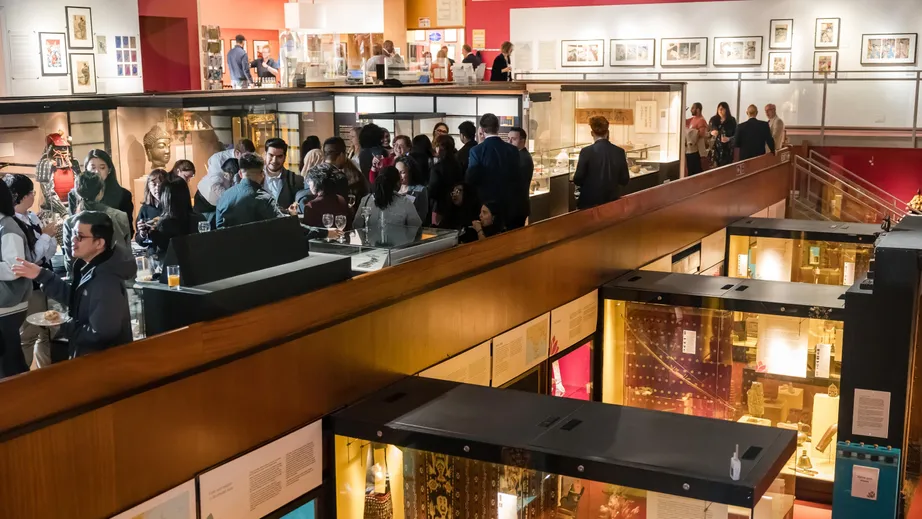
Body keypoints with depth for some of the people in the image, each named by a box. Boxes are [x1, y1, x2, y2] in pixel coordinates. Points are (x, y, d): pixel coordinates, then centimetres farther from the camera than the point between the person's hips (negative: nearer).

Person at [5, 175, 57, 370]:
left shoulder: (32, 217, 5)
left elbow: (48, 253, 10)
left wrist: (52, 235, -7)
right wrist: (45, 236, -15)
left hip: (42, 282, 8)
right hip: (27, 287, -8)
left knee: (45, 332, 18)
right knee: (27, 336, 4)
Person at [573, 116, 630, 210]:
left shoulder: (586, 151, -12)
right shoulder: (619, 152, -2)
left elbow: (577, 180, -11)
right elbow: (624, 181, 3)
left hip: (589, 203, -3)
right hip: (612, 202, 3)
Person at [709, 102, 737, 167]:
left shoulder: (732, 120, -1)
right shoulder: (713, 119, 4)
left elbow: (735, 134, 2)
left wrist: (729, 139, -17)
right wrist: (712, 132, -17)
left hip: (727, 148, -1)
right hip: (715, 147, 1)